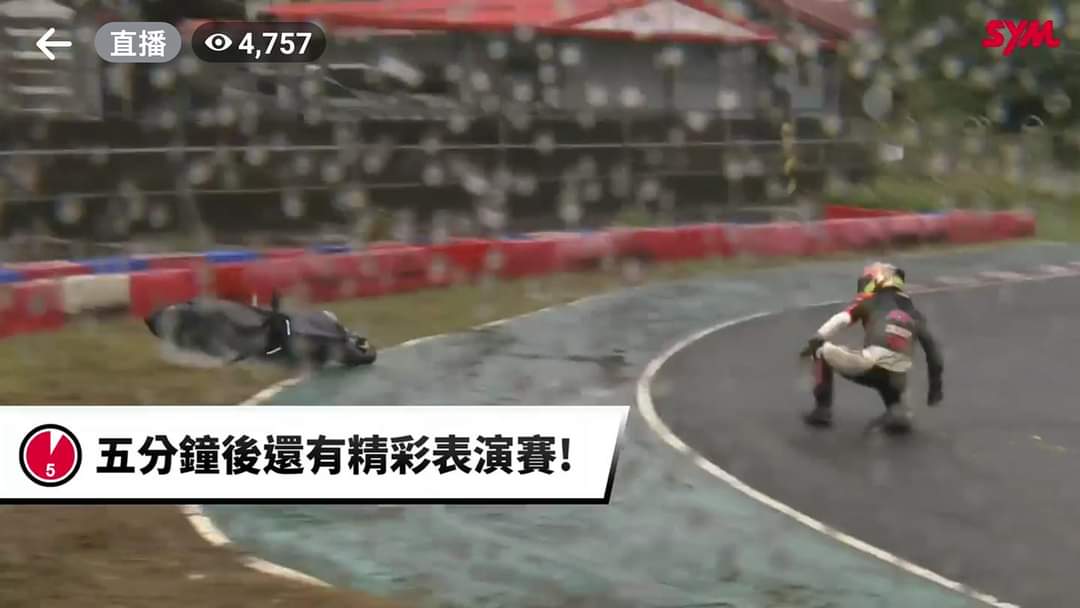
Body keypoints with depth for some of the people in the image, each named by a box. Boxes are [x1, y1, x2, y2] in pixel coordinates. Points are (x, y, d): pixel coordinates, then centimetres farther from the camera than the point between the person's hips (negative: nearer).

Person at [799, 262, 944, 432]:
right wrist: (935, 382, 29)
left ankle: (822, 409, 12)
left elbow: (841, 319, 1)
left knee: (823, 352, 18)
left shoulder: (868, 301, 18)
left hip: (871, 364, -5)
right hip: (897, 376, 5)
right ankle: (898, 410, 12)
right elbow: (931, 345, 24)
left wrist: (815, 341, -4)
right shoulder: (912, 312, 29)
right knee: (890, 385, 43)